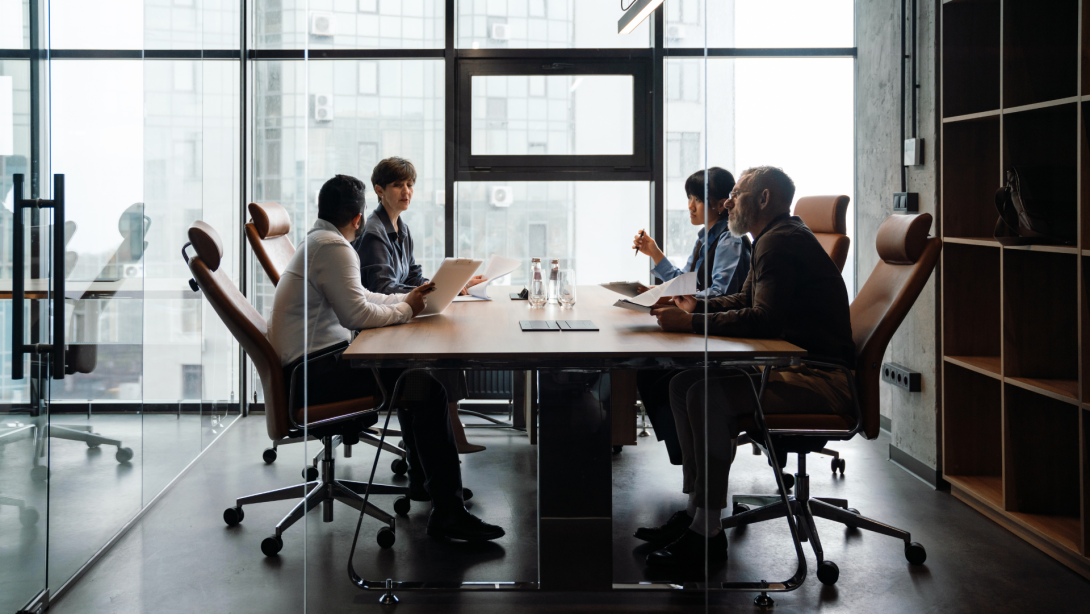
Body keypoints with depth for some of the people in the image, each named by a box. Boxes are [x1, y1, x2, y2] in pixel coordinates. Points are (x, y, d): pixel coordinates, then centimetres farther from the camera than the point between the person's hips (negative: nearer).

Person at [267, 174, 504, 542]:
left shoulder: (317, 241, 20)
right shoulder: (333, 248, -14)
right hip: (313, 373, -11)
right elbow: (357, 313, -19)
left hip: (312, 361, 11)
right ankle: (447, 513, -21)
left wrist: (407, 299, 18)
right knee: (425, 383, -19)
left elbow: (358, 297, 27)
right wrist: (406, 310, -4)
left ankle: (425, 478, 29)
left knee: (411, 369, 21)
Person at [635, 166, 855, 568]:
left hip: (822, 378, -11)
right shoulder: (774, 239, 19)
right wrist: (696, 305, 15)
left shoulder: (781, 243, -15)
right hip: (792, 366, 11)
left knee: (709, 396, -27)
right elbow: (745, 302, 29)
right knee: (683, 385, 5)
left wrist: (691, 323, -22)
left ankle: (707, 532, -21)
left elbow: (764, 320, -25)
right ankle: (695, 510, 6)